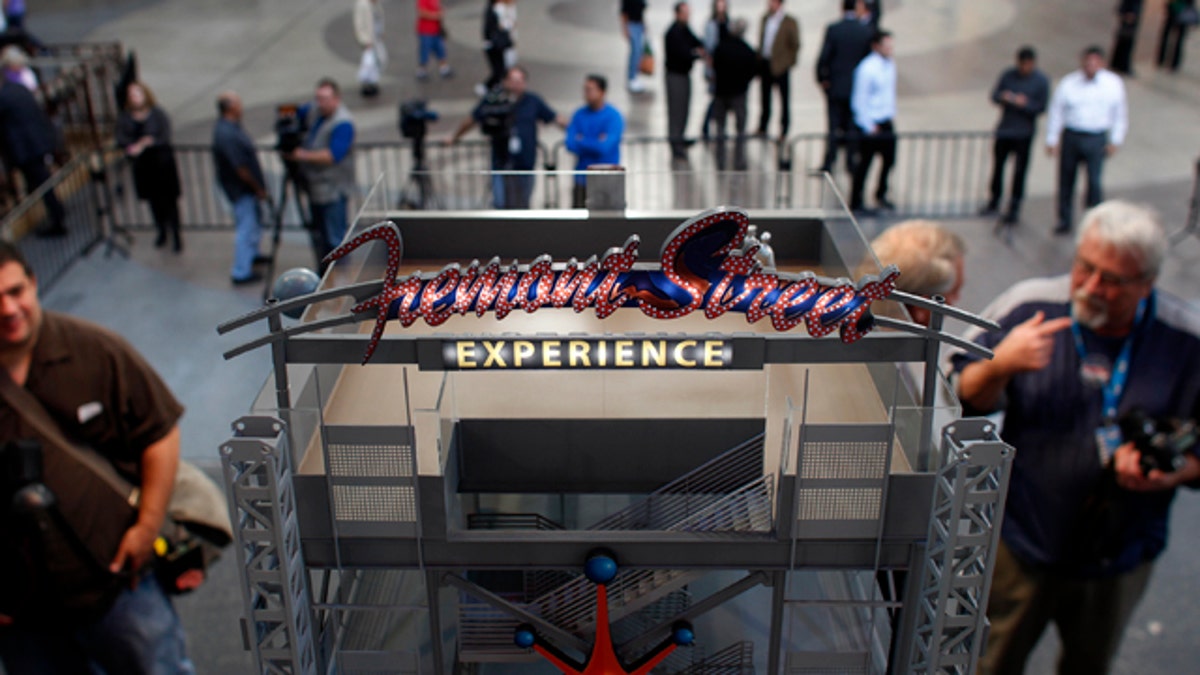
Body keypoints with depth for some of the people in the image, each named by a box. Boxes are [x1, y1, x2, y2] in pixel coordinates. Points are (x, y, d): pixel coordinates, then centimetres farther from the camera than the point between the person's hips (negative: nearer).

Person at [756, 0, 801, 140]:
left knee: (784, 99, 2)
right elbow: (761, 40, 13)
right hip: (765, 64, 6)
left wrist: (789, 62, -7)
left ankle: (784, 131, 9)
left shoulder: (790, 22, -7)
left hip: (780, 66, -5)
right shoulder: (765, 18, 10)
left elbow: (795, 45, -5)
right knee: (765, 97, 13)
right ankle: (762, 128, 24)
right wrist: (759, 61, 8)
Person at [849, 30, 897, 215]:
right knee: (865, 162, 0)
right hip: (871, 125, -8)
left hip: (886, 122, 8)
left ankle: (880, 194, 37)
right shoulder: (867, 69, -17)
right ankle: (855, 202, 12)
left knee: (889, 158, 16)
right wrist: (869, 126, -14)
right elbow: (859, 100, -15)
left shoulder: (890, 65, 6)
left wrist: (891, 113, 15)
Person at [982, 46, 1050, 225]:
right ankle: (994, 202, 30)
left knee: (1019, 171, 1)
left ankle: (1014, 210, 11)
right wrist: (1006, 98, -20)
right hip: (1004, 129, 3)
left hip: (1024, 133, -3)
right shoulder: (1008, 75, 2)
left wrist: (1023, 103, -23)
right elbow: (995, 95, 0)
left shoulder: (1041, 81, -5)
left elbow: (1040, 107, -9)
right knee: (997, 165, 12)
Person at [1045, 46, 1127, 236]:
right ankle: (1064, 222, 25)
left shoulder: (1114, 84, 0)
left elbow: (1120, 114, 9)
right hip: (1071, 136, 1)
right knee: (1066, 180, 9)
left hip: (1096, 140, -1)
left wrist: (1115, 141, 4)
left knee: (1094, 181, -11)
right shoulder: (1068, 83, -3)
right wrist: (1051, 141, 1)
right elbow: (1056, 113, 3)